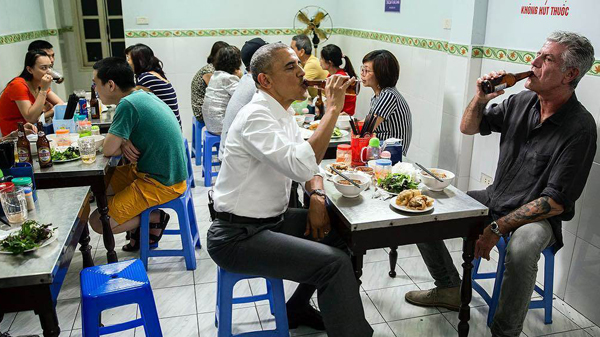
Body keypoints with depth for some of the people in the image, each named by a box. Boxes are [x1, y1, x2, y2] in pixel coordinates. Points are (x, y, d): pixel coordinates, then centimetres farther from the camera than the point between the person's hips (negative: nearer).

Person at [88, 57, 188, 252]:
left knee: (98, 223, -8)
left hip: (161, 184, -9)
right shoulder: (143, 96, 5)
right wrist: (125, 142, -5)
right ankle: (142, 225, 19)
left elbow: (108, 150, -19)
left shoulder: (128, 104, -22)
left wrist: (124, 144, 2)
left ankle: (155, 218, 6)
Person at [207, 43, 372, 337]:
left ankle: (298, 308, 27)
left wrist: (317, 196, -3)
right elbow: (301, 165, -35)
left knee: (342, 233, 12)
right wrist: (333, 108, -27)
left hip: (272, 220, 10)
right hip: (237, 236, -9)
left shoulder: (283, 113, 9)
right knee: (335, 263, -20)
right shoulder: (256, 116, -21)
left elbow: (308, 159, 17)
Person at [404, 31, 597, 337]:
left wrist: (498, 228, -25)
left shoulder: (579, 128, -19)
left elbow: (556, 201, -21)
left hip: (538, 217, -6)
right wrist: (480, 98, -11)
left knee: (522, 247, -40)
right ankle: (449, 289, 14)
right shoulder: (522, 101, 0)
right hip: (495, 198, 7)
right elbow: (468, 128, 10)